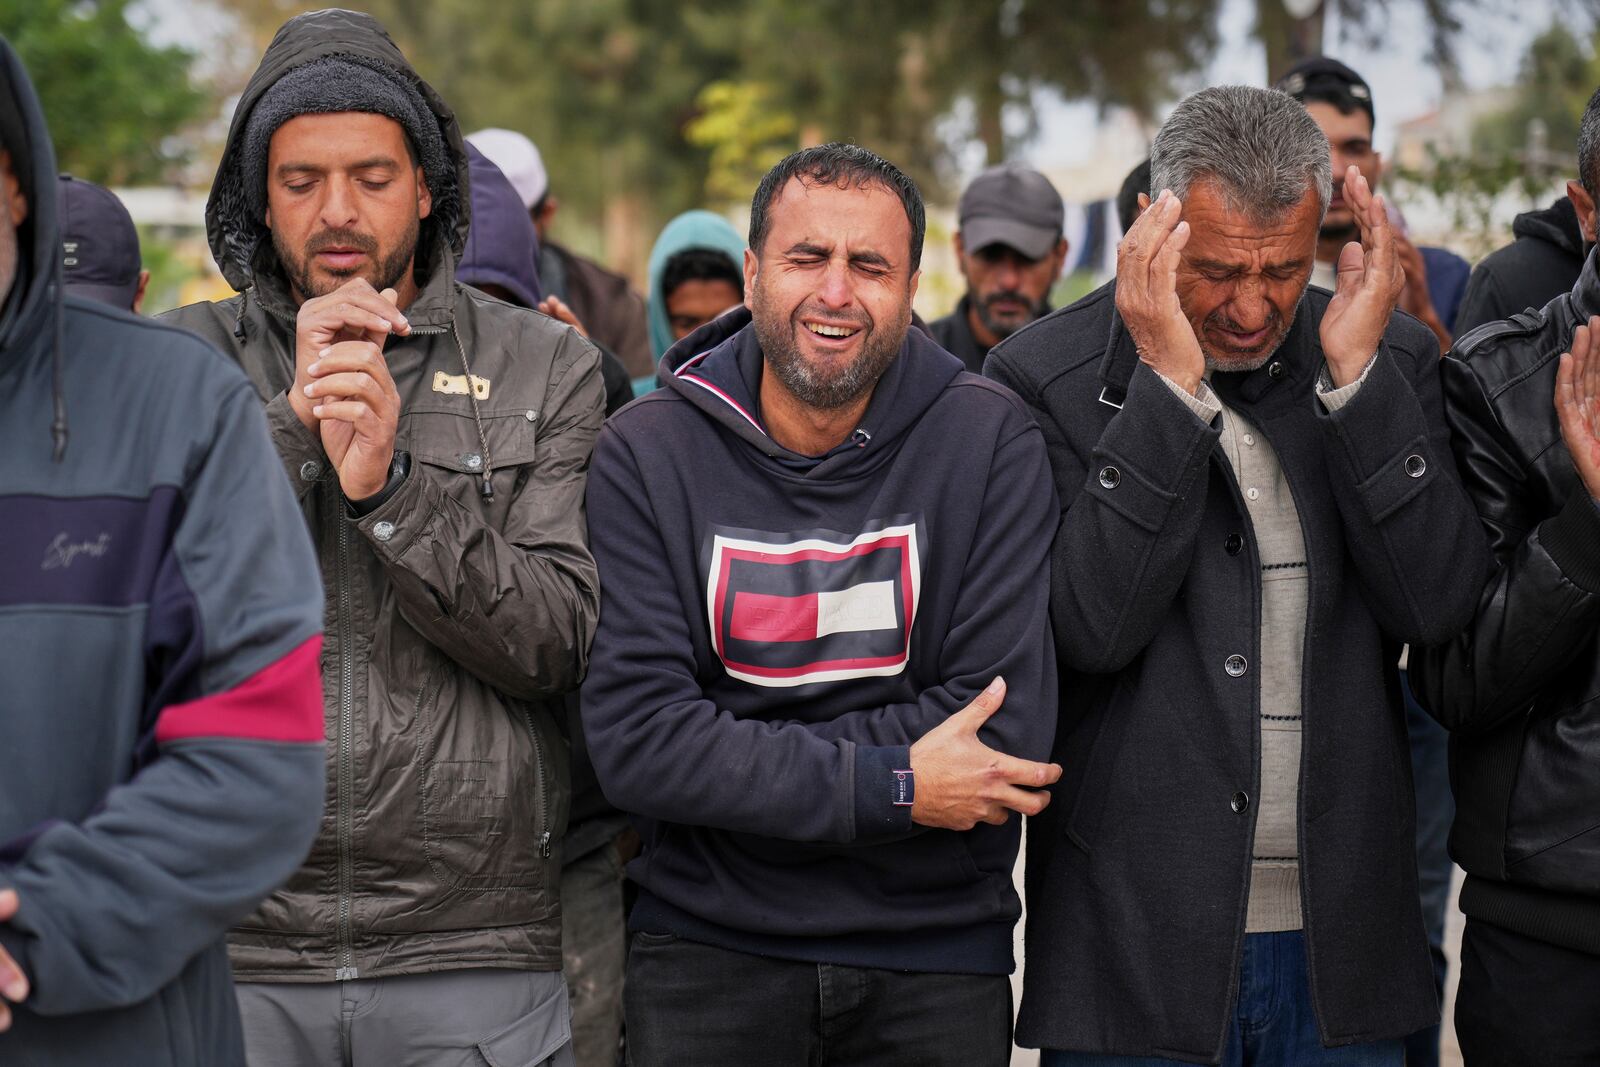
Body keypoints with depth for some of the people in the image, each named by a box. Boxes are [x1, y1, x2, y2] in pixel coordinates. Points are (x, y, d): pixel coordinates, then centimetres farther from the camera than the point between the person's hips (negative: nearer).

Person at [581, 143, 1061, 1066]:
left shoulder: (989, 438, -6)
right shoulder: (648, 451, -6)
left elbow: (1009, 728, -14)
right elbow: (635, 739, -14)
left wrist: (741, 761, -16)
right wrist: (887, 785, -19)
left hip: (938, 951, 0)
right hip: (707, 948, 0)